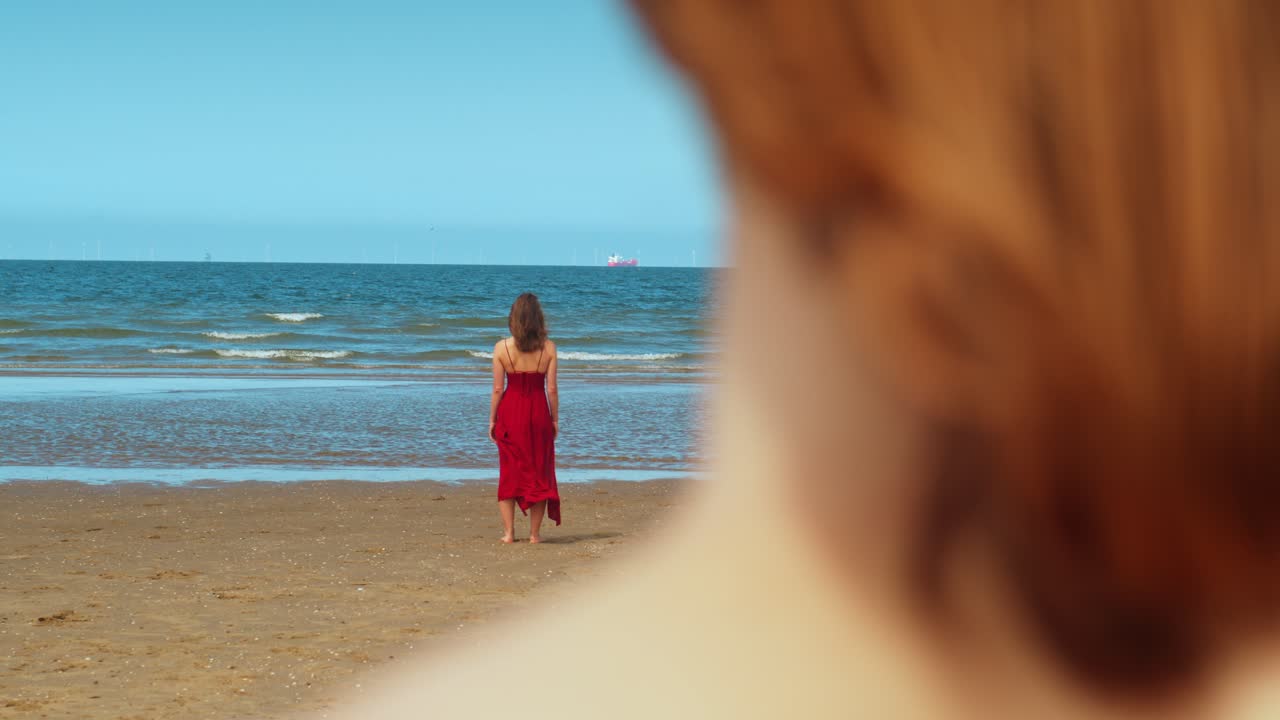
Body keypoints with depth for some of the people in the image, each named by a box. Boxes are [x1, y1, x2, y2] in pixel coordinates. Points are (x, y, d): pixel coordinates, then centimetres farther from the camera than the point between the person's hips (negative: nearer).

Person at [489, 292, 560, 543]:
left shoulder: (502, 347, -7)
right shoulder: (548, 348, -6)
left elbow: (498, 388, -5)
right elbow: (552, 388, -5)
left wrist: (492, 420, 4)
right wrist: (555, 419, 6)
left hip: (511, 412, 0)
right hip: (539, 411, 0)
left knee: (509, 472, 11)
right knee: (539, 472, 10)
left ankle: (509, 532, 9)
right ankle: (534, 533, 10)